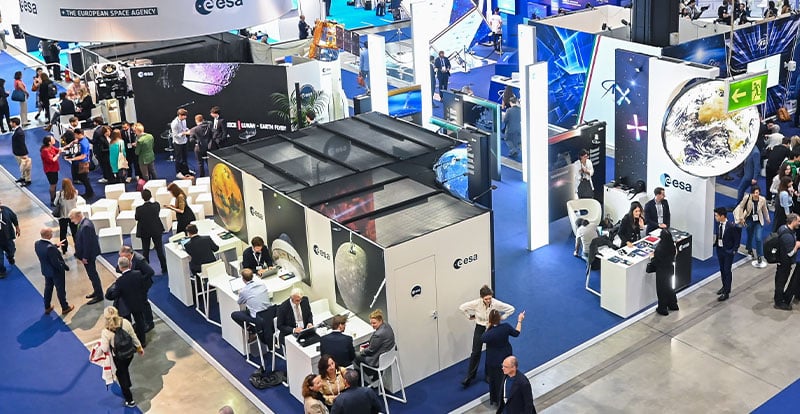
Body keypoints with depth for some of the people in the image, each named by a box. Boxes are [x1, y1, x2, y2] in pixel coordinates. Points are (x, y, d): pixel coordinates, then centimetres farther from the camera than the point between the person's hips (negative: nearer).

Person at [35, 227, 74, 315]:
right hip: (56, 272, -7)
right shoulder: (50, 247, -36)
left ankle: (47, 307, 39)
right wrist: (65, 267, -14)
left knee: (48, 288, 25)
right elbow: (56, 263, -29)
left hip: (46, 271, 7)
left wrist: (56, 246, 12)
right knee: (60, 289, 13)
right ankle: (65, 307, 31)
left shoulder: (37, 244, -12)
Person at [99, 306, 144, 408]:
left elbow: (105, 349, -19)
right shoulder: (125, 322, -21)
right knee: (125, 370, 33)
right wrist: (139, 347, 10)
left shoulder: (106, 332, -29)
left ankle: (130, 400, 34)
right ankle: (127, 387, 60)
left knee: (121, 376, 21)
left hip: (118, 357, -3)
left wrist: (102, 340, 1)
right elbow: (133, 336, -6)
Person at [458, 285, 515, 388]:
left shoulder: (496, 304, -22)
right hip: (479, 328, 0)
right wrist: (470, 316, -5)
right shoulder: (476, 303, -21)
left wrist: (502, 317, -10)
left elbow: (511, 309, -11)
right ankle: (469, 377, 7)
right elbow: (462, 307, -9)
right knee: (475, 353, 1)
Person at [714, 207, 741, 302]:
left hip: (728, 251, -6)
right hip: (719, 249, 6)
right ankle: (724, 287, 37)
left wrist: (733, 250, -15)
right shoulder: (718, 224, -5)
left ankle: (726, 292, 9)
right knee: (722, 269, 19)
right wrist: (714, 243, -5)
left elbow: (737, 240, -13)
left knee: (727, 271, 1)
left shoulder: (731, 226, -22)